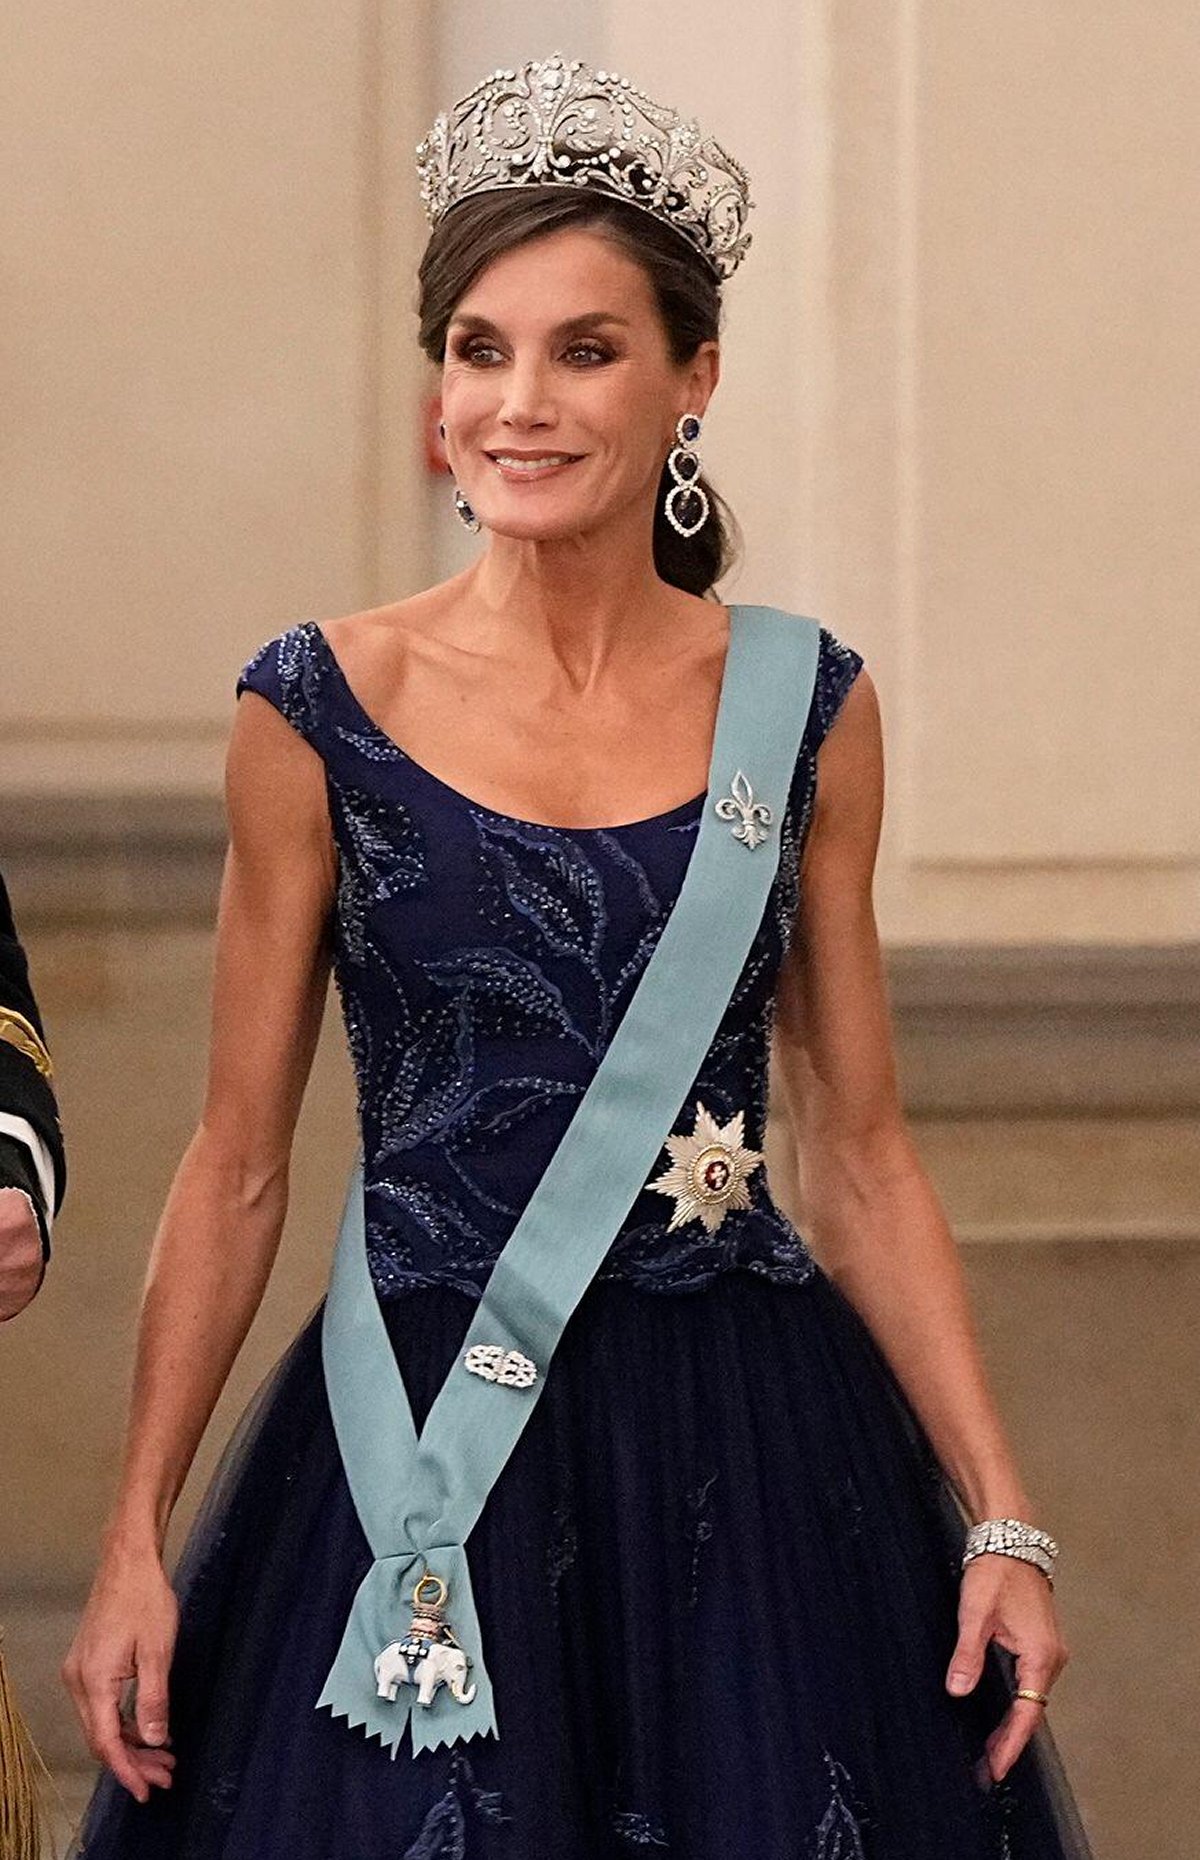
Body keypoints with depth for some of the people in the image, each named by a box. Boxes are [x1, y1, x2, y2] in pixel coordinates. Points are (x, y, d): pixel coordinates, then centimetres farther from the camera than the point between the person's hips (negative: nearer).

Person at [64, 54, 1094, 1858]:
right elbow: (239, 1165, 3)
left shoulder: (805, 707, 4)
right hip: (427, 1454, -1)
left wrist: (1003, 1521, 1)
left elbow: (865, 1160, 8)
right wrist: (137, 1541, -1)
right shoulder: (319, 712, -1)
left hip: (754, 1457, 2)